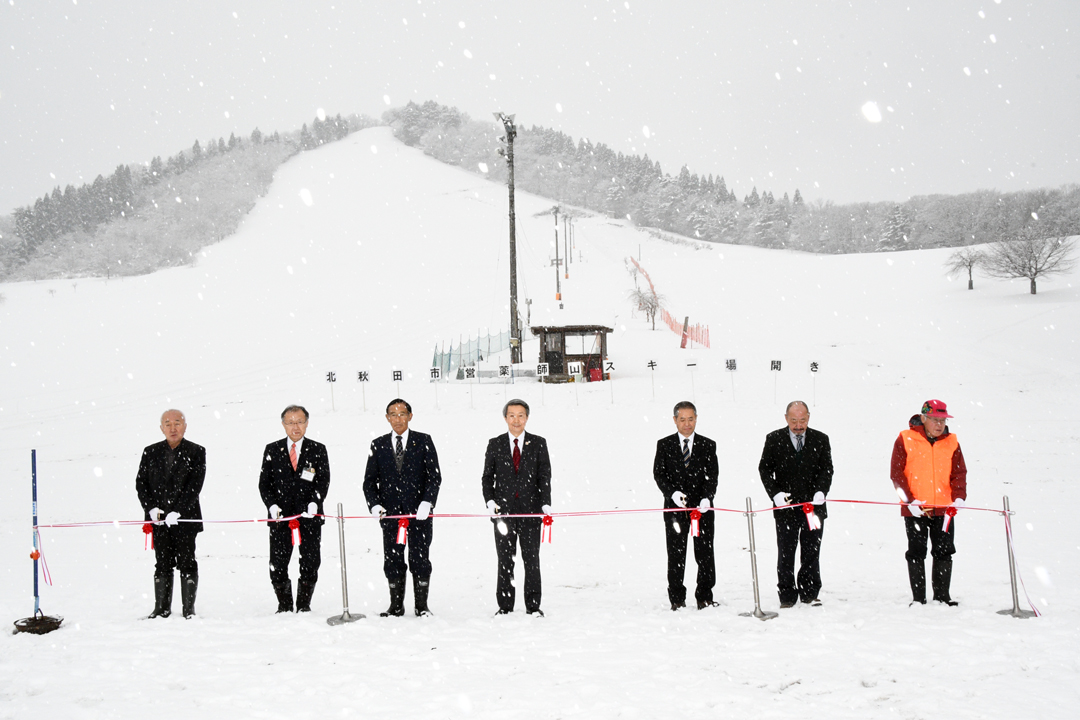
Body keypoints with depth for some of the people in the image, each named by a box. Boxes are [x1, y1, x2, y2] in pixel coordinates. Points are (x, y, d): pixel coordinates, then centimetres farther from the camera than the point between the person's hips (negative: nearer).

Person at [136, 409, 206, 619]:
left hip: (185, 517, -2)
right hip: (158, 519, 2)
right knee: (162, 564, 6)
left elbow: (195, 485, -6)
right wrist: (151, 509, -6)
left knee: (187, 563, 0)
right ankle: (161, 608, 12)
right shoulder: (151, 452, 9)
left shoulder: (196, 452, 1)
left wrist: (177, 512, -14)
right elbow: (141, 483, 8)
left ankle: (189, 608, 7)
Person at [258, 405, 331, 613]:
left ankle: (304, 605, 14)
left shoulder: (318, 450, 6)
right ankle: (284, 606, 14)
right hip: (281, 516, 1)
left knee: (310, 564, 0)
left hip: (309, 517, -1)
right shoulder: (272, 450, 9)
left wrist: (314, 502, -16)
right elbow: (264, 482, 7)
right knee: (277, 565, -1)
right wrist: (272, 505, -9)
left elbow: (324, 481, 0)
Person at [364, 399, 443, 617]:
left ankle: (421, 606, 10)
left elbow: (434, 476, -1)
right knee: (392, 561, 5)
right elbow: (369, 480, 9)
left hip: (419, 512, -2)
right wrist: (374, 505, -6)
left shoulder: (424, 442, 3)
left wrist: (427, 503, -14)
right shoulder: (378, 445, 8)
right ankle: (396, 606, 15)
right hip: (390, 513, 2)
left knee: (420, 560, 0)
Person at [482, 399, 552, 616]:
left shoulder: (538, 444, 6)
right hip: (503, 511, 1)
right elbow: (487, 476, 8)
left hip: (530, 510, -1)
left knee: (532, 559, 1)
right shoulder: (495, 444, 7)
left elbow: (545, 476, 3)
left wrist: (546, 504, -9)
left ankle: (533, 606, 9)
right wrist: (490, 501, -7)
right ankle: (505, 606, 10)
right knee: (505, 560, 3)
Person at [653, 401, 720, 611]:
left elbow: (712, 476, 0)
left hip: (702, 507, 1)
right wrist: (672, 493, -17)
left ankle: (705, 597, 13)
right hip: (675, 507, 0)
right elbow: (659, 474, 0)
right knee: (676, 555, 3)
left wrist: (706, 498, -16)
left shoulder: (708, 446, 5)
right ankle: (677, 599, 11)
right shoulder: (664, 445, 5)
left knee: (705, 554, 3)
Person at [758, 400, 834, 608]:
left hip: (814, 505, 1)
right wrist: (775, 493, -11)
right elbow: (764, 469, 3)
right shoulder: (774, 440, 2)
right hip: (785, 506, -1)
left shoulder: (820, 440, 5)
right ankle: (787, 597, 10)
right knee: (785, 555, 3)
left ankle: (809, 595, 18)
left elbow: (826, 470, 3)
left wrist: (820, 491, -14)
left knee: (811, 554, 7)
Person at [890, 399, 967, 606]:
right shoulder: (905, 440, -3)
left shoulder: (951, 442, 7)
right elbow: (897, 473, -4)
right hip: (914, 510, -2)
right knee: (916, 553, 4)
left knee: (944, 553, 5)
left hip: (944, 509, 3)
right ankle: (918, 598, 10)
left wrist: (959, 498, -9)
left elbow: (960, 472, 7)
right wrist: (910, 500, -14)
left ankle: (942, 596, 16)